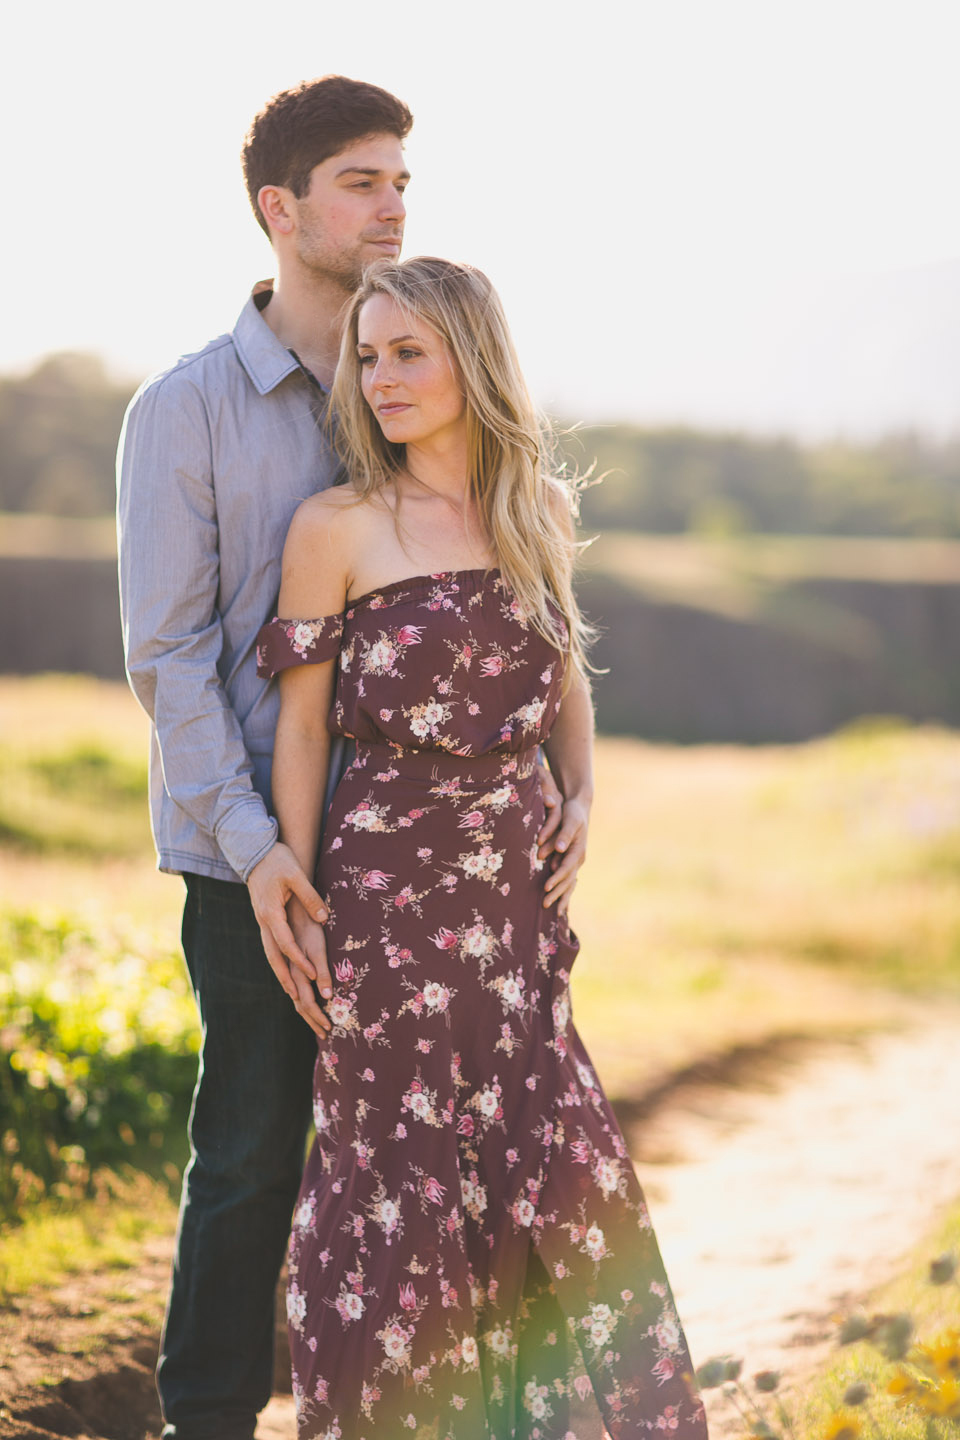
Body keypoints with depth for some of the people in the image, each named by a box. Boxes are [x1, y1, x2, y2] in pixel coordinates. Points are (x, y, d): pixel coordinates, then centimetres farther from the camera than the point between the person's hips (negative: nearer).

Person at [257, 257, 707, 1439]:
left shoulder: (536, 515, 7)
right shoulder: (337, 528, -6)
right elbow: (301, 723, -4)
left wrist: (582, 796, 3)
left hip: (518, 889, 4)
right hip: (389, 888, -4)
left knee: (554, 1166, 7)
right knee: (401, 1175, 4)